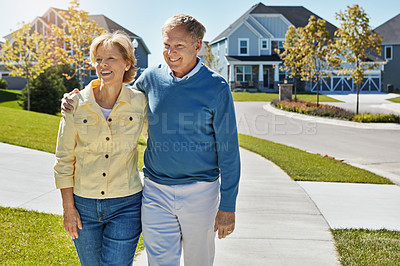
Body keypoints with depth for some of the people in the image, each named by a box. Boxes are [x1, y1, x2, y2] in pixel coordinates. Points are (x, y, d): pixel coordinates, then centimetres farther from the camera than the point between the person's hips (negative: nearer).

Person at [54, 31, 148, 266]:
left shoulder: (140, 102, -6)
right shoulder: (77, 104, -6)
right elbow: (64, 159, 0)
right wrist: (68, 208, -1)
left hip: (126, 205, -1)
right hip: (84, 205, 2)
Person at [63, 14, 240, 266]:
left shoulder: (216, 87, -9)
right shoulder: (152, 77, 0)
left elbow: (228, 149, -6)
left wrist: (228, 207, -6)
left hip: (199, 192, -2)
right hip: (155, 191, 2)